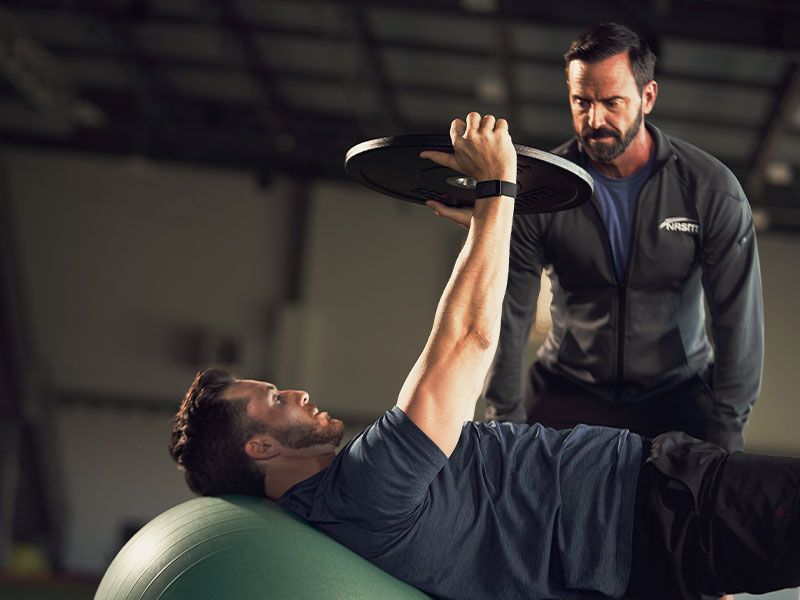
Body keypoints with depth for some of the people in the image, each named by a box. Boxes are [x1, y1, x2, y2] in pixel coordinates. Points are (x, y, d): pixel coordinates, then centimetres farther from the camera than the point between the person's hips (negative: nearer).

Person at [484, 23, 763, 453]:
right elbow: (508, 315, -7)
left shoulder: (711, 190, -12)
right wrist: (506, 423, -9)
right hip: (566, 393, 1)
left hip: (678, 395, 0)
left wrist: (725, 431, -12)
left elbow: (739, 319, -9)